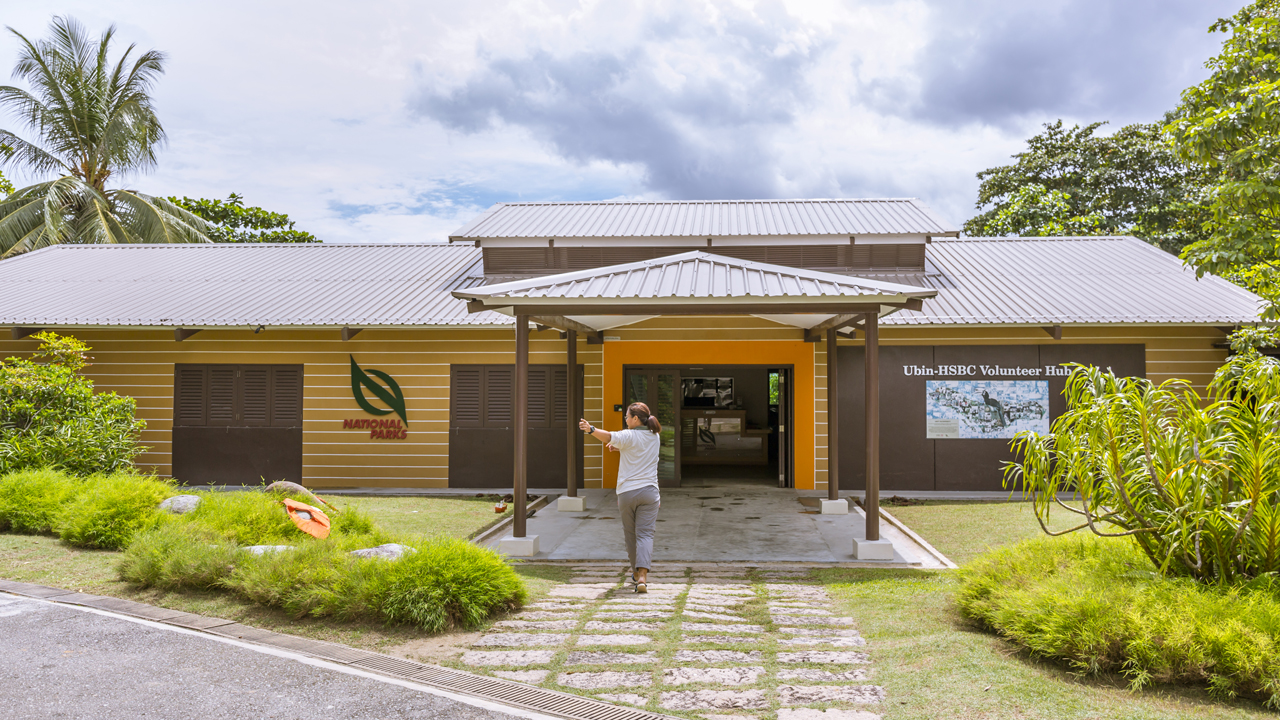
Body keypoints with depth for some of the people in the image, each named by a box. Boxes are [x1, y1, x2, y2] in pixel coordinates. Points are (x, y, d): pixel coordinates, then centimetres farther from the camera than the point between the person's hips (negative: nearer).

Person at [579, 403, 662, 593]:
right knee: (645, 534, -3)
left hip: (627, 492, -3)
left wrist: (591, 429, -41)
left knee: (630, 534, 15)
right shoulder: (655, 437, 9)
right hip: (649, 491, 3)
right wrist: (620, 447, 14)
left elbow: (608, 436, -26)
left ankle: (637, 572, 28)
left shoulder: (629, 436, -8)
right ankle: (642, 575, -19)